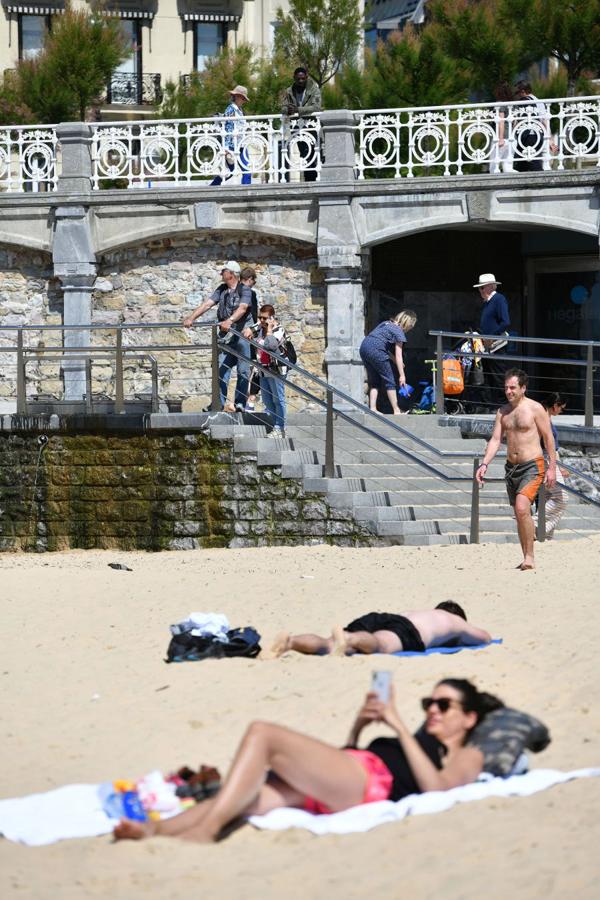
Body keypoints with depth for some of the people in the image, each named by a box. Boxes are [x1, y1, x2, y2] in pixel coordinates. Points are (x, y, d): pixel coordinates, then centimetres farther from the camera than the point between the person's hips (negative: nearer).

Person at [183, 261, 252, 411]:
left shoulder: (244, 290, -5)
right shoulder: (221, 290, 14)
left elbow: (242, 308, -22)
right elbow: (207, 304, 8)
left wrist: (230, 320, -39)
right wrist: (191, 318, -5)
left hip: (242, 334, -5)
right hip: (225, 336, 5)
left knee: (243, 371, -3)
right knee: (221, 370, -1)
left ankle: (240, 403, 2)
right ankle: (219, 403, -1)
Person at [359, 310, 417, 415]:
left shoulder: (386, 323, 23)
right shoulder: (399, 332, -1)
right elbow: (398, 356, -3)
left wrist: (396, 360, 23)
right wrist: (402, 375, -1)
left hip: (364, 348, 8)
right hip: (375, 351, -8)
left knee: (374, 382, 16)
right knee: (389, 381, 3)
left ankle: (372, 409, 9)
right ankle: (396, 410, 5)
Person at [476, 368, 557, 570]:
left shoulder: (535, 409, -7)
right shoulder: (503, 412, 9)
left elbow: (548, 438, -5)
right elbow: (495, 440, 6)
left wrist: (552, 468, -8)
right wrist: (484, 464, -8)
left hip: (532, 466, -6)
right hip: (511, 467, 6)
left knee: (522, 508, -23)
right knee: (520, 515, 11)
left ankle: (529, 558, -18)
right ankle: (527, 559, 19)